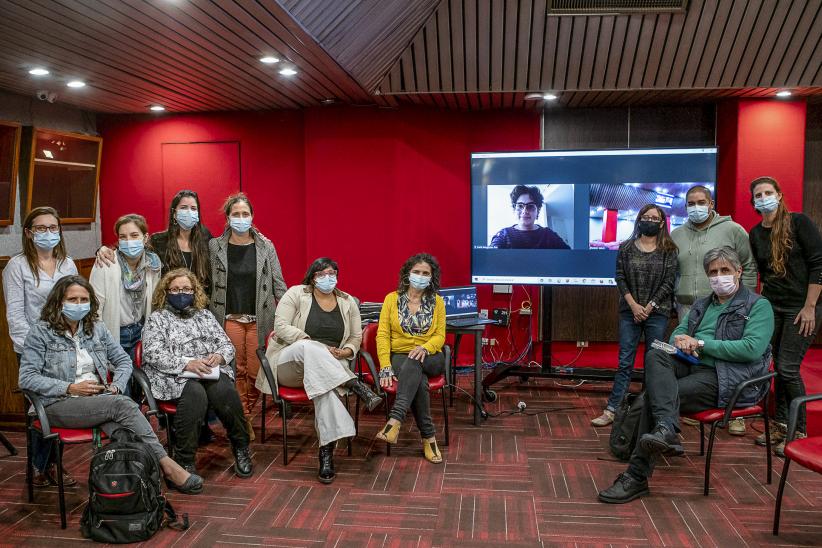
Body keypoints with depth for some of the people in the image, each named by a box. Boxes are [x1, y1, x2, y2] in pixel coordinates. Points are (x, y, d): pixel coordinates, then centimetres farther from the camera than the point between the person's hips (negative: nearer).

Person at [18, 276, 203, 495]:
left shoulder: (97, 328, 14)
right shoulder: (41, 332, 0)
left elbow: (124, 360, 17)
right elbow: (27, 378, -8)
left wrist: (116, 387, -3)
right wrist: (70, 388, -16)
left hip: (99, 401, 4)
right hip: (59, 406, -4)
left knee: (120, 427, -32)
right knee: (123, 404, -30)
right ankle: (166, 465, -31)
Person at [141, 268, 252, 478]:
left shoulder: (205, 315, 23)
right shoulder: (157, 318, 10)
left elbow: (227, 345, 17)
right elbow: (152, 354, -5)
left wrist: (219, 356, -8)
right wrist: (187, 364, -19)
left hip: (211, 372, 3)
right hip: (175, 376, -3)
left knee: (225, 391, -30)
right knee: (195, 394, -36)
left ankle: (241, 447, -13)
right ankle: (184, 461, -27)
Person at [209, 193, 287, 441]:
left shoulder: (265, 246, 4)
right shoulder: (215, 246, 3)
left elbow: (278, 284, 5)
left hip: (259, 318, 0)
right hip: (229, 318, 0)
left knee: (256, 372, -1)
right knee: (237, 371, 3)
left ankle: (247, 411, 23)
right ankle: (243, 420, 16)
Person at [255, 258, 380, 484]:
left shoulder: (348, 302, 13)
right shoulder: (296, 294, 2)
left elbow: (356, 338, 16)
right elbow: (280, 327, -10)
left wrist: (345, 351, -9)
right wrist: (316, 347, -18)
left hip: (331, 367, 2)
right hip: (288, 363, -2)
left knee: (322, 383, -37)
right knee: (308, 347, -40)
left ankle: (327, 450, -39)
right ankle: (357, 387, -44)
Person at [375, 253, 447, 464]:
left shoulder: (437, 302, 7)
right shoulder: (392, 298, 4)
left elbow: (440, 336, 3)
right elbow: (383, 335, -3)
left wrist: (424, 347, -21)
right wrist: (385, 367, -16)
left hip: (430, 358, 1)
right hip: (400, 356, 0)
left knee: (413, 363, -37)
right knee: (419, 382, -35)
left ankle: (395, 420, -47)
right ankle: (428, 437, -28)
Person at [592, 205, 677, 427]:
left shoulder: (669, 250, 2)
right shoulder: (626, 248, 5)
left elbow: (669, 282, -2)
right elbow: (620, 278, 2)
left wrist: (649, 307, -9)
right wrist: (634, 305, -9)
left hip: (657, 312, -1)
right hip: (629, 312, 1)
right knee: (625, 362, 1)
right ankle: (611, 410, 1)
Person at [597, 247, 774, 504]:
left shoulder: (758, 306, 3)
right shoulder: (702, 304, 25)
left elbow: (752, 348, -12)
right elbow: (678, 332, 22)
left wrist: (702, 343, -12)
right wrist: (680, 339, -5)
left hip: (729, 378, -6)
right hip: (692, 365, 7)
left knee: (654, 397, -26)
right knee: (655, 356, -27)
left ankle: (637, 477, -24)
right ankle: (667, 430, -43)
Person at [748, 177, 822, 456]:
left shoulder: (799, 223, -9)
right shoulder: (755, 234, 7)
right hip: (772, 307, 5)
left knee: (788, 368, -8)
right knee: (779, 367, 9)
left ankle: (799, 433, 6)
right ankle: (780, 425, 21)